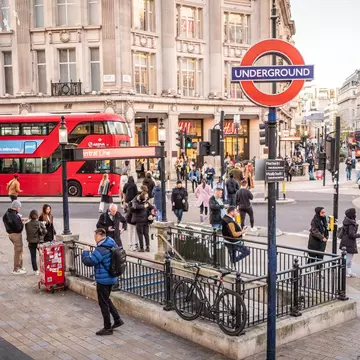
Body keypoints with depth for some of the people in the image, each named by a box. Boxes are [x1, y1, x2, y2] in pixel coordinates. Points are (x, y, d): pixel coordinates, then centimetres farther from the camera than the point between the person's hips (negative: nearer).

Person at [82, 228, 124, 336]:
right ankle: (117, 320, 25)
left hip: (103, 280, -9)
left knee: (103, 303, 5)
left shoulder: (101, 250, -25)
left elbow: (88, 261, -25)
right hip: (112, 278, 9)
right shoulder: (112, 245, 3)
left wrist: (85, 252, -7)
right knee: (106, 299, 25)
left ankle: (107, 328, 15)